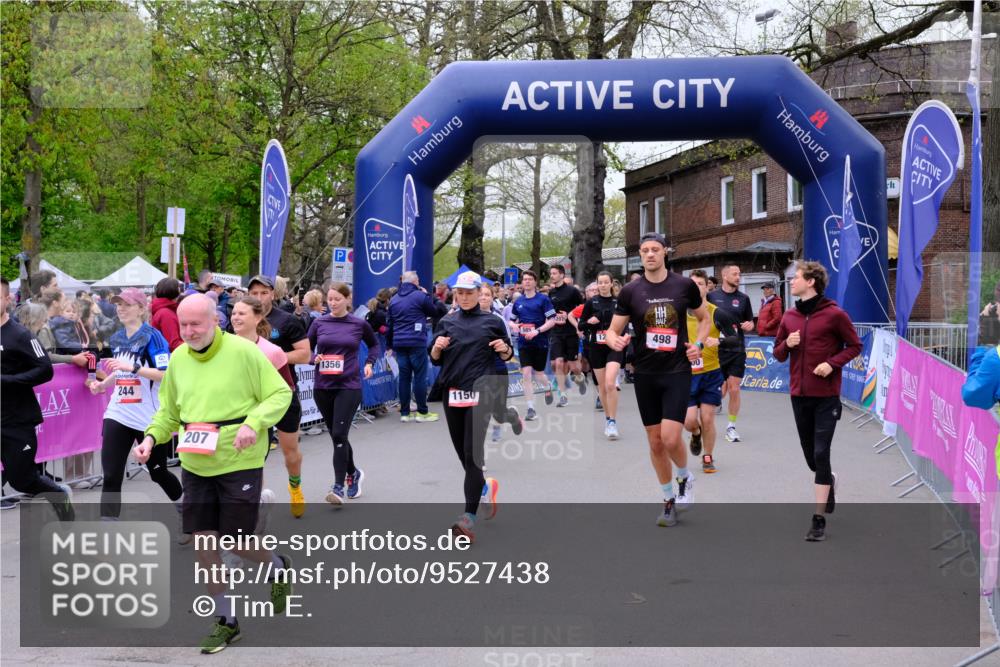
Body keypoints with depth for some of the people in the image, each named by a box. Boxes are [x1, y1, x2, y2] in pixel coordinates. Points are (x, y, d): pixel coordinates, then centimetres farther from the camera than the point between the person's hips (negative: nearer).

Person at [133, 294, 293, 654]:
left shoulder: (243, 351, -11)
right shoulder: (178, 358, 5)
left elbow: (280, 394, -9)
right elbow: (168, 411, 15)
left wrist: (254, 423, -24)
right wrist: (151, 438, -3)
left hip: (240, 463, -5)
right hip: (195, 466, 5)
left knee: (237, 543, -2)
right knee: (203, 541, 5)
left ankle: (278, 567, 34)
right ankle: (226, 620, 22)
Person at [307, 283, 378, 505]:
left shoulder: (359, 324, 0)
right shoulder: (318, 323, 4)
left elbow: (374, 344, 18)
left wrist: (369, 363, 3)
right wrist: (315, 359, -9)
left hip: (349, 387, -3)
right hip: (323, 387, 3)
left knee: (339, 435, -14)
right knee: (336, 436, 13)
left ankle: (339, 486, -10)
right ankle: (353, 473, 36)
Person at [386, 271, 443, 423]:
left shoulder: (393, 299, 12)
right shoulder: (421, 296, -6)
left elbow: (389, 324, 14)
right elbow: (434, 311, 9)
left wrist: (389, 345, 19)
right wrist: (428, 295, 21)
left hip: (399, 343, 6)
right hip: (417, 342, -6)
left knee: (404, 376, 7)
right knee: (420, 376, 0)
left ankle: (404, 413, 9)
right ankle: (422, 412, 2)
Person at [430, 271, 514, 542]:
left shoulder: (492, 321, 5)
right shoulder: (446, 322, 11)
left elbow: (507, 356, 13)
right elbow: (436, 360, 11)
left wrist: (504, 349, -9)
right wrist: (437, 347, -10)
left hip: (480, 392, -4)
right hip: (452, 393, 4)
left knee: (472, 453, -12)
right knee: (463, 454, 9)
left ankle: (469, 517, -13)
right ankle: (486, 487, 40)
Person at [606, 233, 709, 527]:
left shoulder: (685, 285, -2)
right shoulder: (630, 291, -2)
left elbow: (704, 318, 14)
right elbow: (613, 330, 1)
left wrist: (699, 344, -3)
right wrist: (615, 341, -23)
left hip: (677, 372, -2)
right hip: (645, 374, 2)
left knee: (671, 439, -14)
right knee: (655, 442, 8)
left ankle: (685, 478, 18)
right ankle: (669, 501, 25)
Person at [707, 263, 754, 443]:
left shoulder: (743, 298, 6)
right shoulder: (712, 296, 1)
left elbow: (750, 322, 14)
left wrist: (749, 325, -8)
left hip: (737, 350, 1)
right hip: (716, 350, -1)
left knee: (734, 389, 0)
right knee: (719, 390, 1)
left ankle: (731, 426, 12)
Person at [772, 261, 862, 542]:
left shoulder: (834, 314, -7)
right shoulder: (789, 316, 7)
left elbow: (854, 346, -1)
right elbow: (778, 354, 14)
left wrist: (832, 363, -15)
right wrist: (787, 344, -8)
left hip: (826, 396, -5)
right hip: (799, 395, 5)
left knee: (820, 454, -8)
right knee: (810, 455, 14)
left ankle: (819, 519, -2)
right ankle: (829, 481, 47)